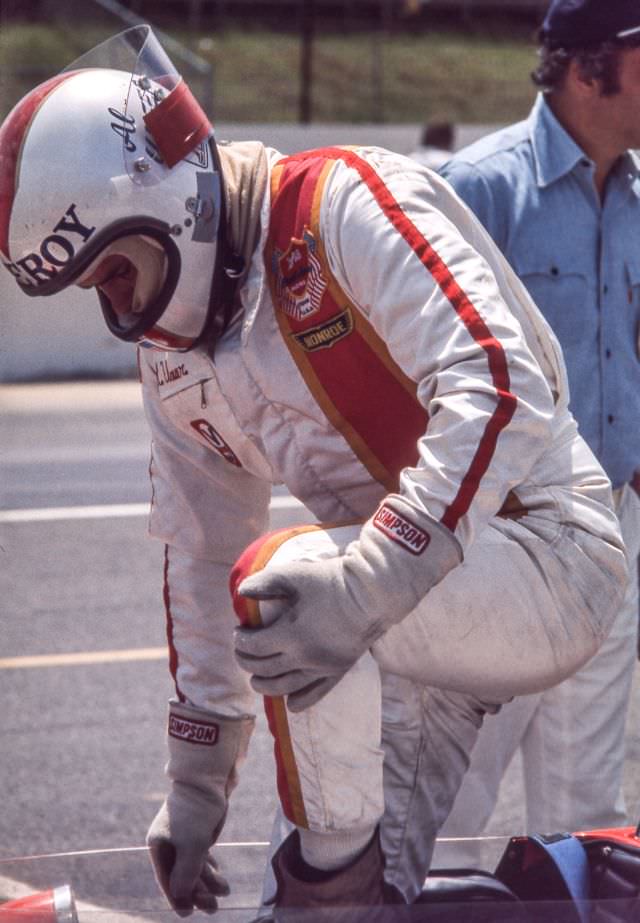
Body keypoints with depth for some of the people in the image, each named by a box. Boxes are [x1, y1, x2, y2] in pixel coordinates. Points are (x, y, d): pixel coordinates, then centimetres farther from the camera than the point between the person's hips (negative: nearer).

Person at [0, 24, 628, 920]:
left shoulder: (344, 206, -18)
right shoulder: (173, 353, 9)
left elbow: (501, 388, -30)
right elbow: (200, 556, 16)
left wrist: (368, 586, -40)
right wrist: (196, 783, 15)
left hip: (546, 549, -9)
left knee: (278, 583, -29)